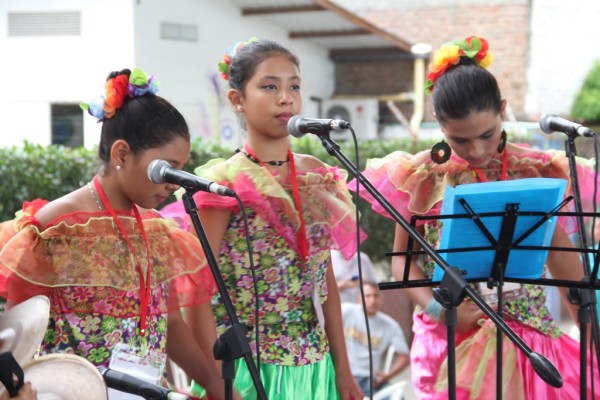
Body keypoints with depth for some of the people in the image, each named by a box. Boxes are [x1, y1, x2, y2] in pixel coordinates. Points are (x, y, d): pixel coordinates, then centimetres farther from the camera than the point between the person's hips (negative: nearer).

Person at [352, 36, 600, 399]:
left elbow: (562, 255, 5)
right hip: (449, 339, -1)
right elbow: (403, 257, 3)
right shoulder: (424, 174, -3)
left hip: (525, 336, 1)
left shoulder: (535, 171, -1)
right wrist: (437, 308, -11)